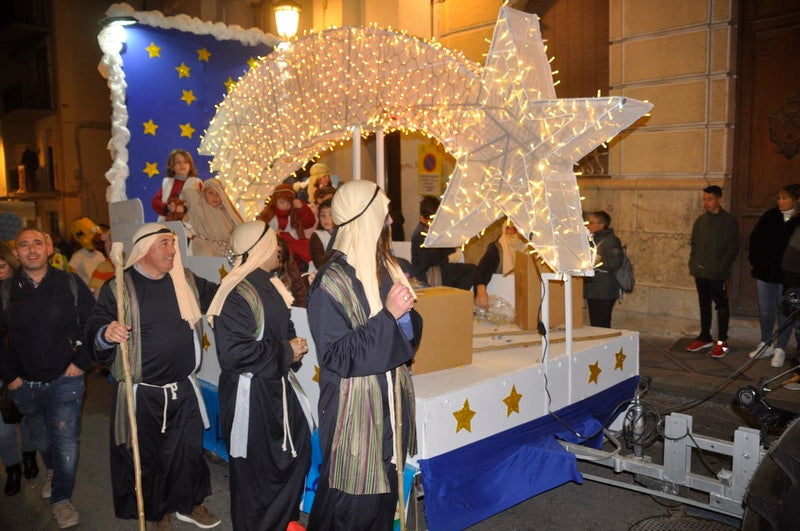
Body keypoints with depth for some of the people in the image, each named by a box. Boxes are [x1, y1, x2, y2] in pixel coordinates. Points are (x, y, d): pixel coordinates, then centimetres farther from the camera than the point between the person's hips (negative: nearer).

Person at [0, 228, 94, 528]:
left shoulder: (70, 284, -6)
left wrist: (81, 361, -7)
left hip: (65, 380, -2)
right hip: (25, 384, 2)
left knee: (65, 442, -5)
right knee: (41, 439, 20)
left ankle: (61, 499, 14)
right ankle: (53, 472, 49)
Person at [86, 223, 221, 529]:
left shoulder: (187, 281, 5)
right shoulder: (118, 287, -8)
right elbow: (95, 329, -9)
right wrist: (106, 334, -32)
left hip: (184, 389, 4)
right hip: (142, 393, -4)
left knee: (190, 450, 16)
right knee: (146, 457, 10)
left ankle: (189, 504, 38)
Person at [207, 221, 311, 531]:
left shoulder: (269, 284, 8)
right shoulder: (237, 293, -22)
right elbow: (234, 353, -29)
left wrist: (294, 344, -1)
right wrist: (286, 352, -19)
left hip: (276, 387, 10)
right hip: (250, 393, -10)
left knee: (297, 451, 21)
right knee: (255, 470, 6)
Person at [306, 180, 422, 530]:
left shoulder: (385, 268, 5)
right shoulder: (331, 282, -18)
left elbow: (409, 330, 13)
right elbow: (336, 356, -19)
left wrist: (406, 314, -11)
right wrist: (388, 316, -24)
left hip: (390, 402, 7)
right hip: (355, 409, -7)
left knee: (384, 494, 19)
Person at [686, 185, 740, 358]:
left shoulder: (729, 221, -5)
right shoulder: (700, 221, 10)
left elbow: (733, 248, -8)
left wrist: (722, 267, -15)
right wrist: (693, 263, 3)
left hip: (718, 274, -5)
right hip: (700, 272, 5)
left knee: (721, 306, 2)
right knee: (704, 305, 13)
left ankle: (722, 341, 8)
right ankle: (705, 337, 23)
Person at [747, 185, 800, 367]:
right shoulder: (770, 216, 1)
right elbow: (754, 239, 9)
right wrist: (755, 260, 4)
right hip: (764, 271, 3)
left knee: (784, 312, 6)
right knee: (765, 310, 12)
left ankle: (780, 349, 17)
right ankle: (766, 344, 27)